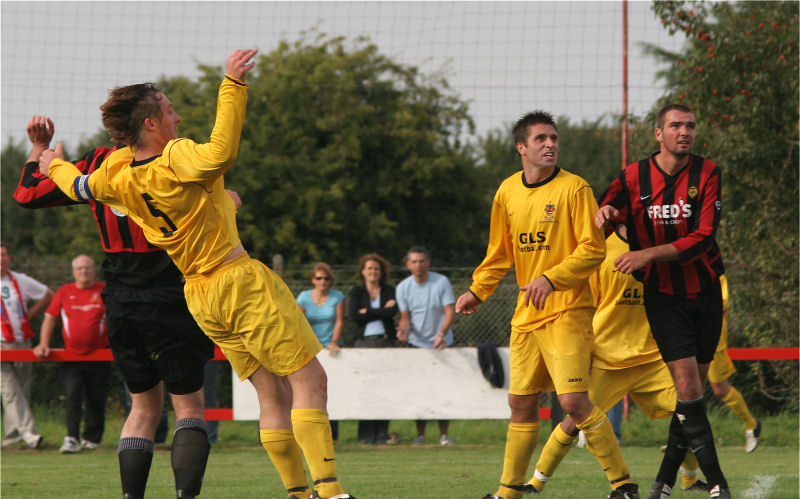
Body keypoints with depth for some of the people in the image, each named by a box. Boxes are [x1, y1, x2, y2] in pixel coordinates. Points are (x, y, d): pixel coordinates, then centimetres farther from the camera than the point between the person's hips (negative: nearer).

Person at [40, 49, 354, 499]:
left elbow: (80, 187, 23)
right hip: (241, 280, -8)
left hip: (200, 294, 8)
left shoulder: (119, 172, 4)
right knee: (311, 380, -7)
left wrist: (55, 166, 45)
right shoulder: (176, 159, -19)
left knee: (274, 395, 12)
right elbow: (221, 153, -38)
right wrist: (233, 85, -36)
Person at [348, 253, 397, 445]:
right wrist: (382, 311, -4)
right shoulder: (357, 291, 12)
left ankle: (382, 433, -3)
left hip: (386, 341, 1)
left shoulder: (388, 290, 13)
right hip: (364, 341, -1)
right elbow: (353, 315, -5)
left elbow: (393, 311, -5)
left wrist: (368, 312, -5)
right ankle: (366, 435, -6)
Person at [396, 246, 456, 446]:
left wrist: (441, 334, -28)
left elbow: (450, 311, -12)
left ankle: (444, 434, 2)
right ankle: (420, 434, 6)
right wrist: (404, 329, -22)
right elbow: (405, 316, 2)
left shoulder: (441, 282, -8)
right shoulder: (403, 287, -1)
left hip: (441, 344, -2)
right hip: (416, 344, 2)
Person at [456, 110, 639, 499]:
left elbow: (593, 249, -13)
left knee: (573, 400, -15)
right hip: (526, 315, 6)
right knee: (521, 404, 11)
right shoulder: (507, 192, 9)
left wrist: (551, 279, -22)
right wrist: (477, 292, 11)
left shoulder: (574, 188, -9)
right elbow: (499, 254, 21)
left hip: (567, 311, -6)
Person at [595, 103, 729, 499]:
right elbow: (599, 230, 9)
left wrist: (648, 254, -23)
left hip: (705, 293, 1)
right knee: (687, 386, -13)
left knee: (695, 388, 6)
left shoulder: (707, 174, -5)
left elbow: (703, 238, -14)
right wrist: (604, 213, -16)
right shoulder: (633, 178, -2)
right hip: (663, 298, -1)